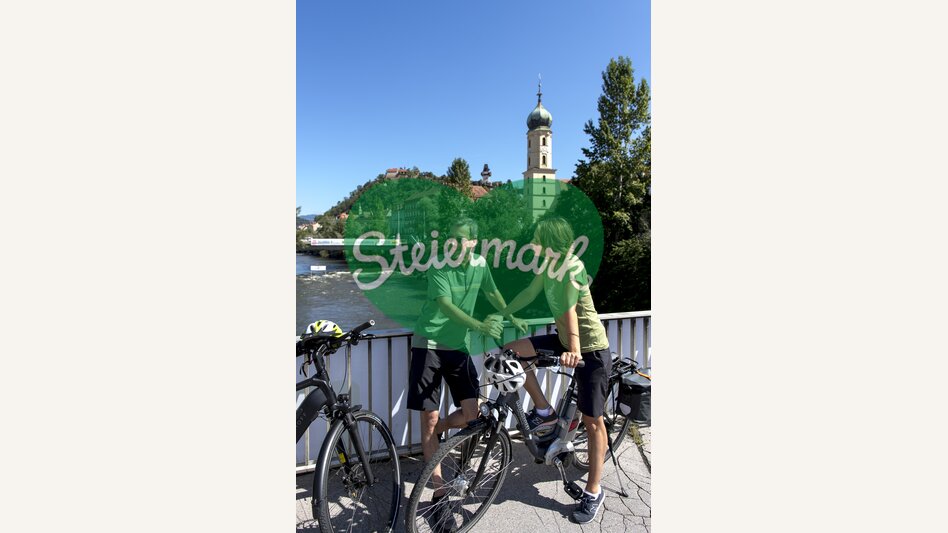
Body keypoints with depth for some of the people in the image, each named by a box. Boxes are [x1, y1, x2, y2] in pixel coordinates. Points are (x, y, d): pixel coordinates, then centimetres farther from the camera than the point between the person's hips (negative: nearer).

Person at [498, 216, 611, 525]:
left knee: (592, 421, 4)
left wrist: (574, 349, -46)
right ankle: (544, 413, 11)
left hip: (590, 348, -8)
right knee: (511, 351, -3)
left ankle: (593, 492, 23)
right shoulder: (549, 265, 2)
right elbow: (530, 292, 10)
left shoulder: (571, 267, -22)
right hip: (564, 340, 8)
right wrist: (499, 315, 12)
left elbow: (570, 310, -36)